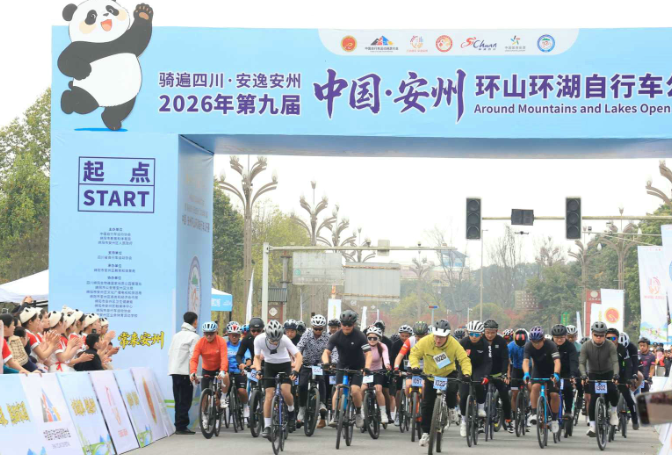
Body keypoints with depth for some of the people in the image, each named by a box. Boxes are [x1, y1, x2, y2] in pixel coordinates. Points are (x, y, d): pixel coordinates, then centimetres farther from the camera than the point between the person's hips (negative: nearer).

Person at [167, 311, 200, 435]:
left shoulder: (176, 335, 15)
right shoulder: (194, 337, -7)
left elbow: (169, 353, 15)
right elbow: (193, 356, -13)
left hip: (174, 371, 7)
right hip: (185, 372, -7)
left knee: (179, 400, 12)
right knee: (185, 400, -3)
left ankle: (178, 426, 12)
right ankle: (181, 426, -6)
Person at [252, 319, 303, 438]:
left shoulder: (284, 339, -28)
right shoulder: (259, 339, -24)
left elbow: (298, 356, -25)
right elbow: (257, 357, -8)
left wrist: (295, 370, -39)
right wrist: (258, 370, -26)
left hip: (284, 364, -1)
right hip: (269, 366, 1)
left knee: (285, 391, -23)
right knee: (269, 396, -8)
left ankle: (291, 412, 7)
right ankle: (267, 426, 0)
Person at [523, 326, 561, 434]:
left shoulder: (551, 345, -28)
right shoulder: (529, 346, -21)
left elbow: (557, 361, -39)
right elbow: (525, 361, -33)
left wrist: (556, 374, -56)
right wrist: (526, 373, -52)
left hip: (551, 372, -1)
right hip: (538, 371, 1)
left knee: (554, 394, -15)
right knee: (535, 386, -28)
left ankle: (554, 419, 6)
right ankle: (533, 413, -21)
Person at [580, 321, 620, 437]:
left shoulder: (610, 346, -17)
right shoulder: (586, 346, -16)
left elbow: (615, 361, -25)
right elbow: (581, 362, -21)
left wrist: (615, 374, -44)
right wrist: (584, 375, -40)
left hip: (607, 373, 0)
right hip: (593, 374, 0)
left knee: (612, 391, -27)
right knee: (594, 397, -15)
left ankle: (613, 411, 2)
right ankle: (592, 425, -7)